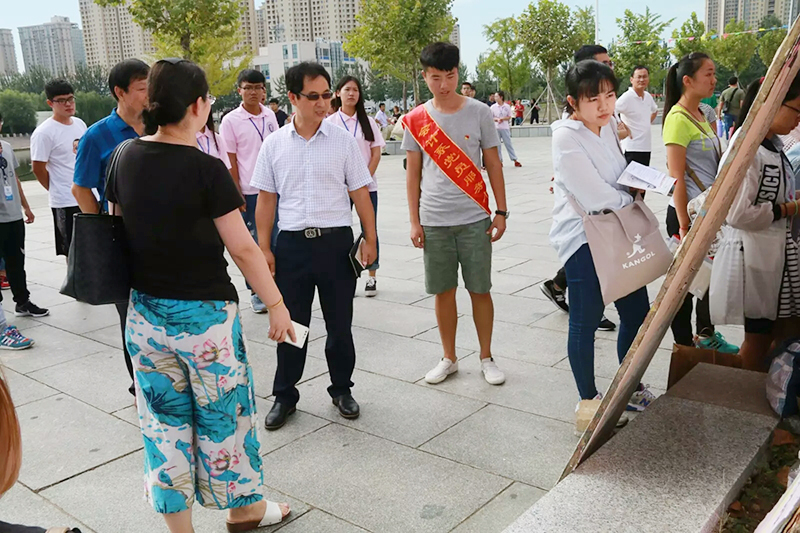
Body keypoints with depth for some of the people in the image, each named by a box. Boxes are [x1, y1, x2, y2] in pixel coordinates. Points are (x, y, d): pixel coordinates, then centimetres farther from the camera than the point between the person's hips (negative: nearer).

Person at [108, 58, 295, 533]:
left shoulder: (127, 157, 0)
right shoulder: (206, 169, -17)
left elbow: (117, 227, 11)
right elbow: (243, 248, -15)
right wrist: (277, 304, -6)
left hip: (145, 311, 6)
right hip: (204, 312, -5)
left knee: (165, 417, 15)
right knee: (223, 411, 12)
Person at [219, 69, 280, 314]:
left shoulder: (270, 115, 6)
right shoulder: (230, 121, -6)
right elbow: (230, 161, -6)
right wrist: (237, 193, -10)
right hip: (249, 192, -4)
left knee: (274, 239, 9)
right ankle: (256, 292, 16)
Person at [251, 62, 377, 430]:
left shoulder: (343, 140, 0)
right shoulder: (274, 145, 3)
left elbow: (360, 193, 3)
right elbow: (266, 199, 6)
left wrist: (370, 239, -1)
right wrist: (263, 248, 2)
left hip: (335, 241, 0)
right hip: (292, 243, 1)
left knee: (339, 323, 10)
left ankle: (342, 389, 30)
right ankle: (284, 395, 26)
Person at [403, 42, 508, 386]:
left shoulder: (479, 113, 0)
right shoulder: (415, 120, 2)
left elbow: (493, 164, 3)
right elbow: (413, 173, 6)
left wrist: (501, 211, -1)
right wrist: (414, 222, 2)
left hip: (474, 218, -1)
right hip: (434, 221, 1)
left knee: (480, 290, 5)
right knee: (443, 292, 9)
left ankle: (486, 358, 21)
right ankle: (449, 358, 25)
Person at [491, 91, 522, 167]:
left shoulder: (507, 106, 0)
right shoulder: (493, 107, 1)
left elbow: (509, 117, 2)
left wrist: (502, 119, -14)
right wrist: (497, 119, -15)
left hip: (505, 128, -1)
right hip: (496, 128, 1)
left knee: (508, 144, 1)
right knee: (497, 145, 3)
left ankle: (515, 160, 5)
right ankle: (500, 161, 12)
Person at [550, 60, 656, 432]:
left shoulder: (608, 126, 7)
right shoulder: (566, 137, -18)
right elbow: (594, 196, -20)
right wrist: (628, 200, -4)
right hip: (582, 237, -8)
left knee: (637, 312, 13)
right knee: (586, 321, 2)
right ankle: (588, 398, 20)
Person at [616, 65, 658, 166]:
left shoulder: (648, 96, 10)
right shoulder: (626, 97, -13)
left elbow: (655, 110, 31)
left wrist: (648, 122, 15)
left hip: (646, 147, 8)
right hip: (632, 148, -8)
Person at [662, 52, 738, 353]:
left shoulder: (700, 115, 11)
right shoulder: (678, 118, -16)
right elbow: (676, 178, -19)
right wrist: (684, 225, -19)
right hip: (687, 213, -8)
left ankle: (706, 335, 34)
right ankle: (683, 347, 17)